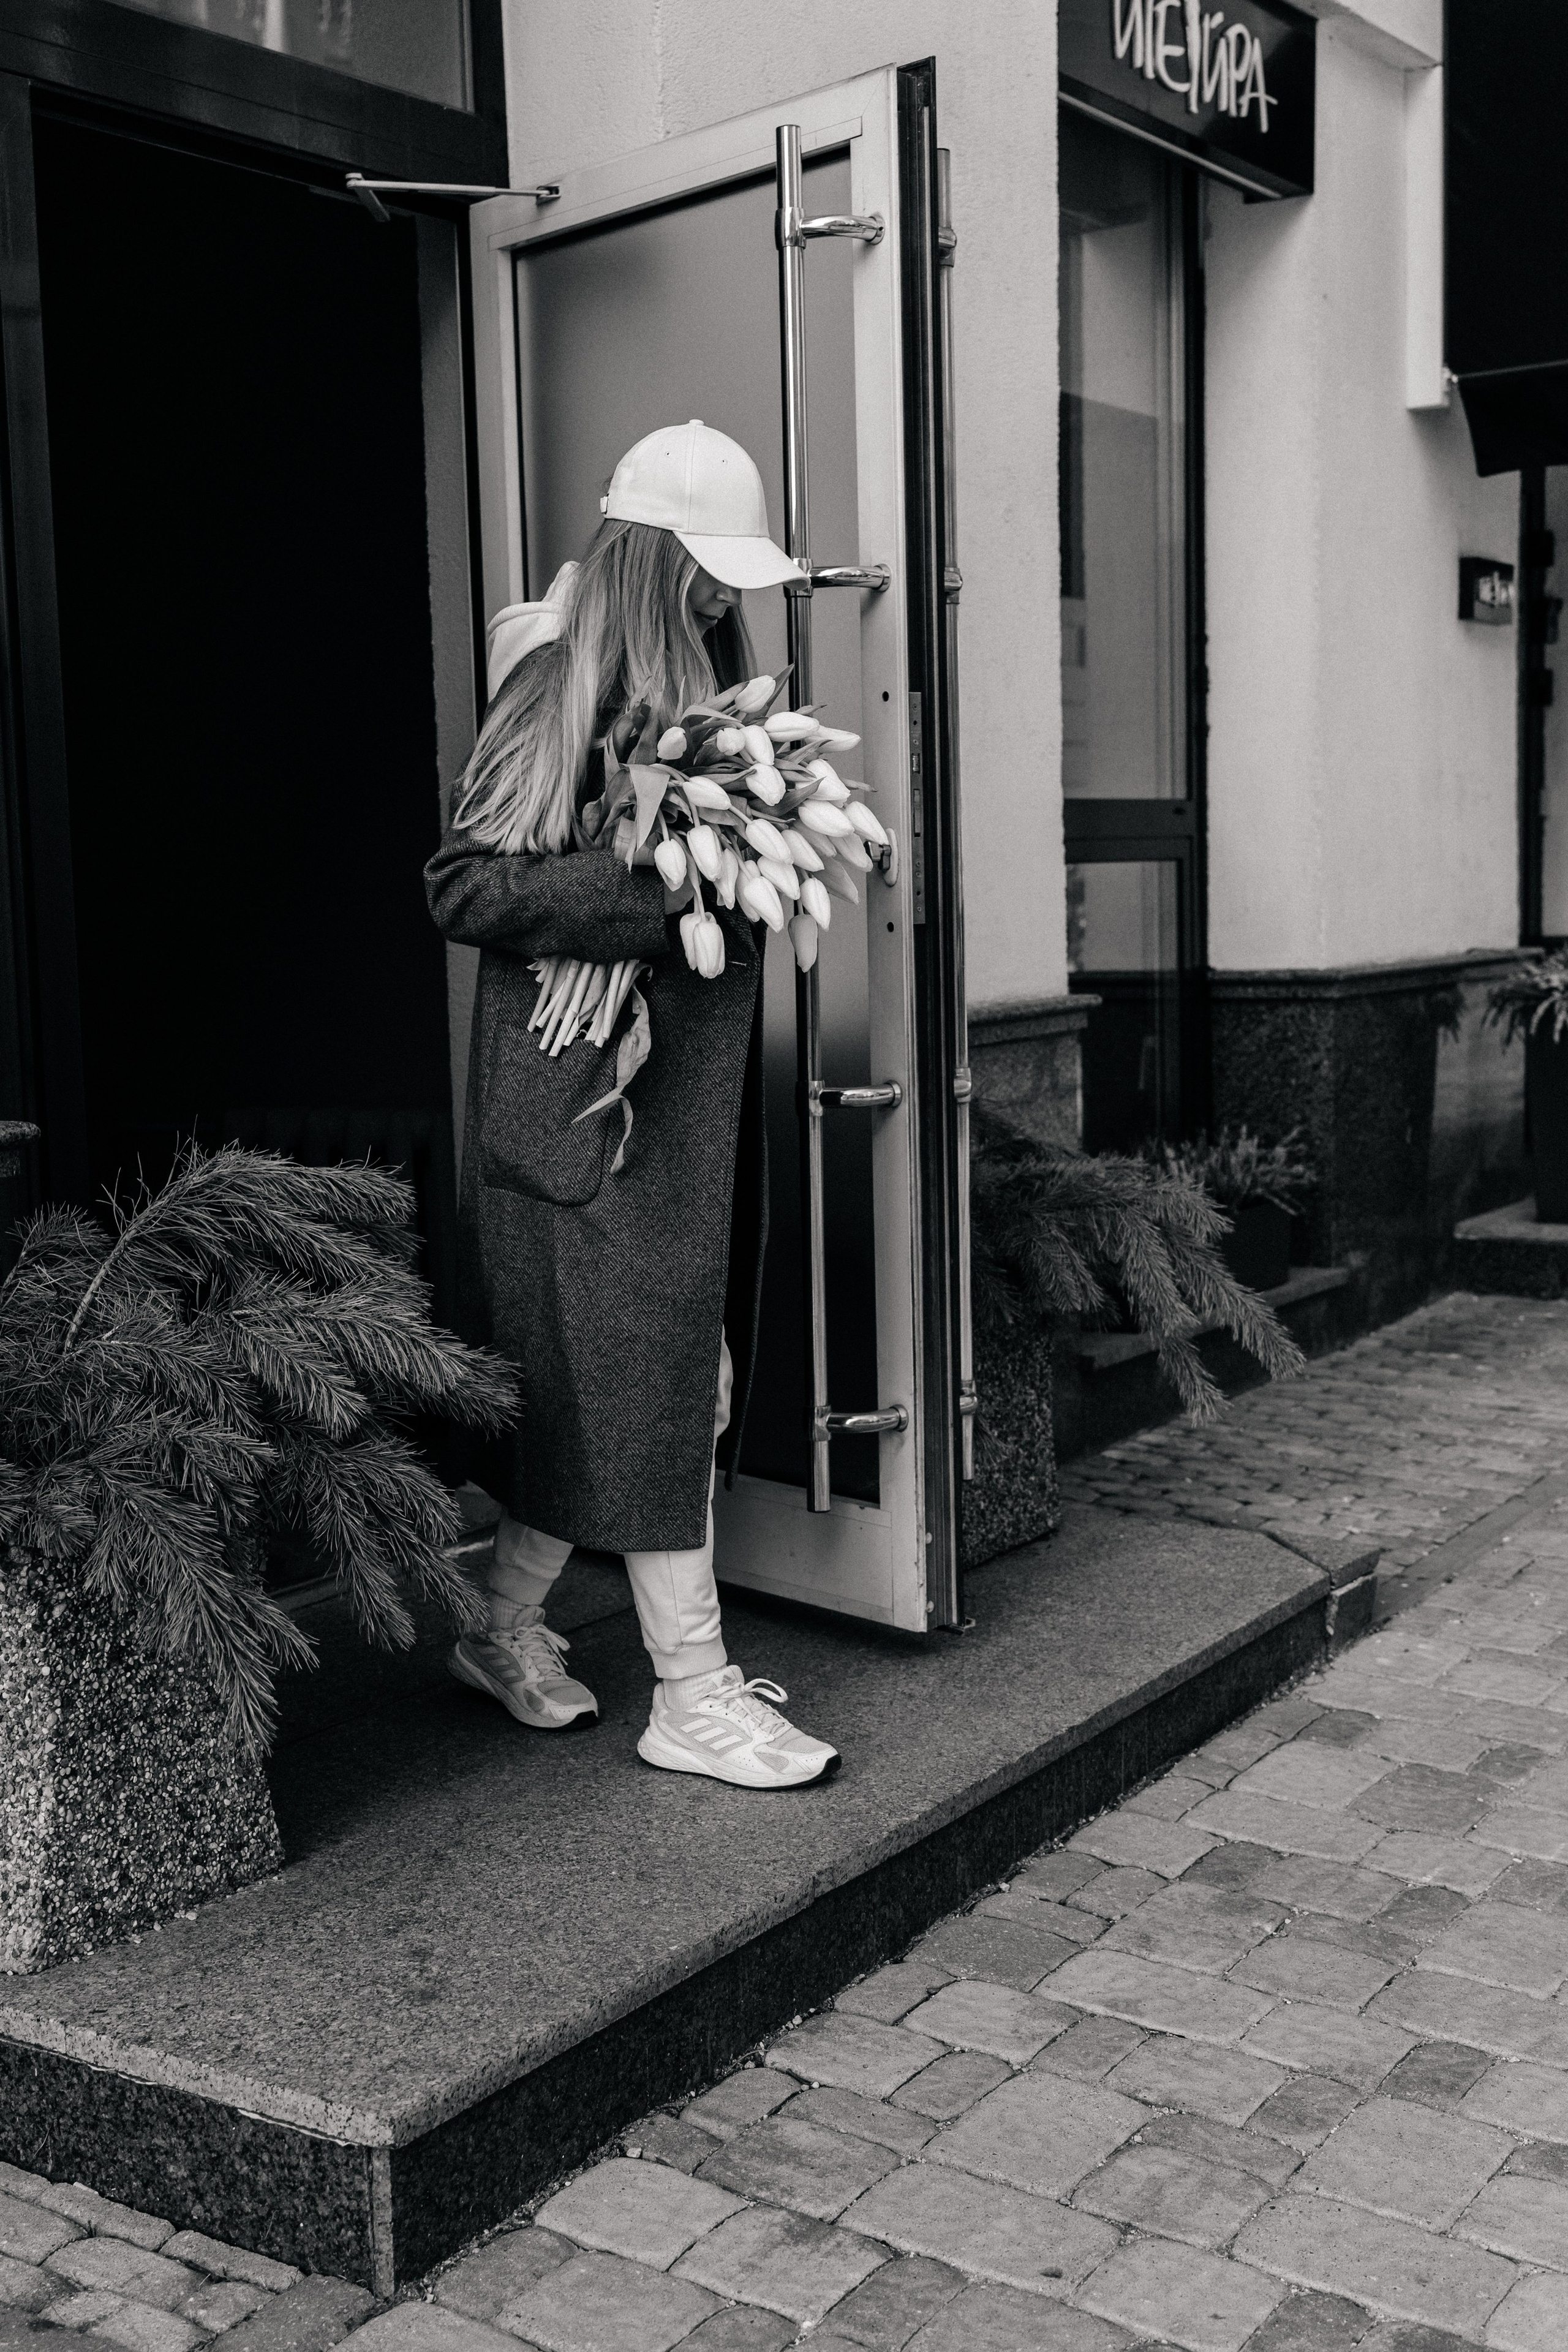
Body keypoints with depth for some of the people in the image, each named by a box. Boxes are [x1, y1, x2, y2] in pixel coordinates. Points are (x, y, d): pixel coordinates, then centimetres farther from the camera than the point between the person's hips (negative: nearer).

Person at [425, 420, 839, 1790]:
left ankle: (511, 1632, 27)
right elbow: (464, 884, -16)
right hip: (595, 1080, -9)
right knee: (648, 1383, -2)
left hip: (699, 1072, 9)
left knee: (680, 1380, 11)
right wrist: (656, 884, -21)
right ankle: (693, 1700, 10)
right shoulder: (564, 685, -11)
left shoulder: (703, 678, 14)